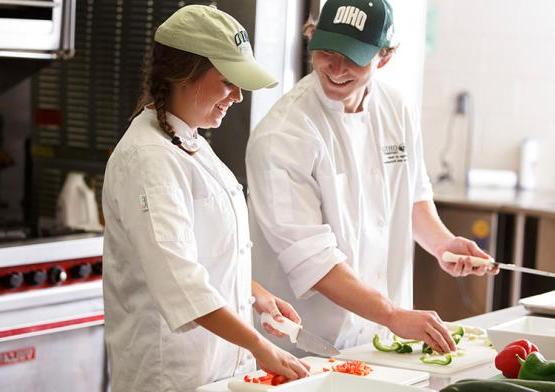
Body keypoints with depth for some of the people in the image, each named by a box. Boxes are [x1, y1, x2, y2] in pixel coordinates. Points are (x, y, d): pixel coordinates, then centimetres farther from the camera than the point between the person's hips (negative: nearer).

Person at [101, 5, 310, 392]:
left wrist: (255, 292, 11)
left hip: (220, 359, 9)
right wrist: (260, 346, -30)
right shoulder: (147, 158, -20)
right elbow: (179, 279, -29)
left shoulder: (189, 142, 9)